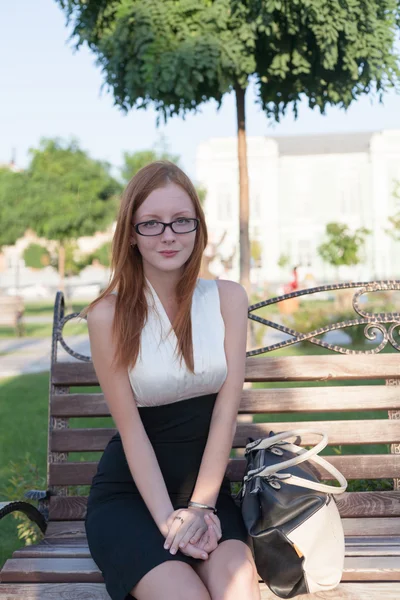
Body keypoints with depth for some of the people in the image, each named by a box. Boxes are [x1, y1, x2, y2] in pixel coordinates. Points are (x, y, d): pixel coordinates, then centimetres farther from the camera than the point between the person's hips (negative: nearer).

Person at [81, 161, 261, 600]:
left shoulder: (227, 298, -1)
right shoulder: (108, 314, -10)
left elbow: (226, 409, -5)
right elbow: (131, 430, -9)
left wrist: (199, 506, -11)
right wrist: (168, 517, -16)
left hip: (206, 481, 2)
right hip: (129, 490, -2)